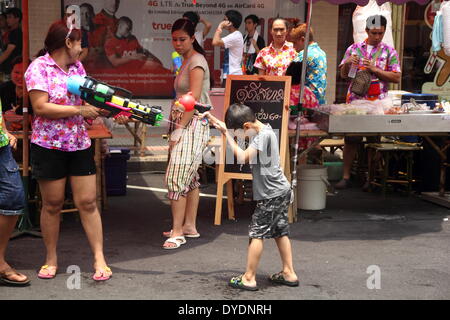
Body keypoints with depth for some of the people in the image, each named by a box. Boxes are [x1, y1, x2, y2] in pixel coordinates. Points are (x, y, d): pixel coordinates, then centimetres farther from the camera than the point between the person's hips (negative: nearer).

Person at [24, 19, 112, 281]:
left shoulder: (77, 66, 10)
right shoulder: (39, 67, -10)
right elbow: (41, 107, -19)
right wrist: (80, 110, -19)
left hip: (80, 144, 5)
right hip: (48, 146, -5)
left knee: (88, 202, 2)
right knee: (52, 204, 6)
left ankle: (99, 259, 6)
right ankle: (51, 259, 21)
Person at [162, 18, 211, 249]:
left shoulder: (196, 61, -11)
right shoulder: (186, 61, 18)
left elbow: (194, 98, -19)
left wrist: (179, 128, -20)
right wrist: (176, 127, 11)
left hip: (192, 124, -10)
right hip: (182, 123, 10)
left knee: (176, 177, -13)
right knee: (189, 177, 13)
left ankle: (177, 232, -9)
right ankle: (190, 226, 20)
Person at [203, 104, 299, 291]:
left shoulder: (264, 135, -19)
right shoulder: (264, 130, 10)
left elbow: (243, 157, -24)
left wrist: (226, 133, -17)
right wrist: (216, 122, 10)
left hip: (271, 194, -10)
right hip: (281, 191, 10)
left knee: (257, 232, -4)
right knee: (280, 231, 15)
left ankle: (249, 279, 1)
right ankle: (289, 274, 21)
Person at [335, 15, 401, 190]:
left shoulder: (389, 52, 5)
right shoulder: (354, 49, 9)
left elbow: (397, 77, -2)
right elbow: (343, 74, 11)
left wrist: (375, 69, -12)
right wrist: (348, 63, -10)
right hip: (354, 101, 1)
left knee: (374, 142, 4)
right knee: (350, 139, 2)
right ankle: (346, 176, 10)